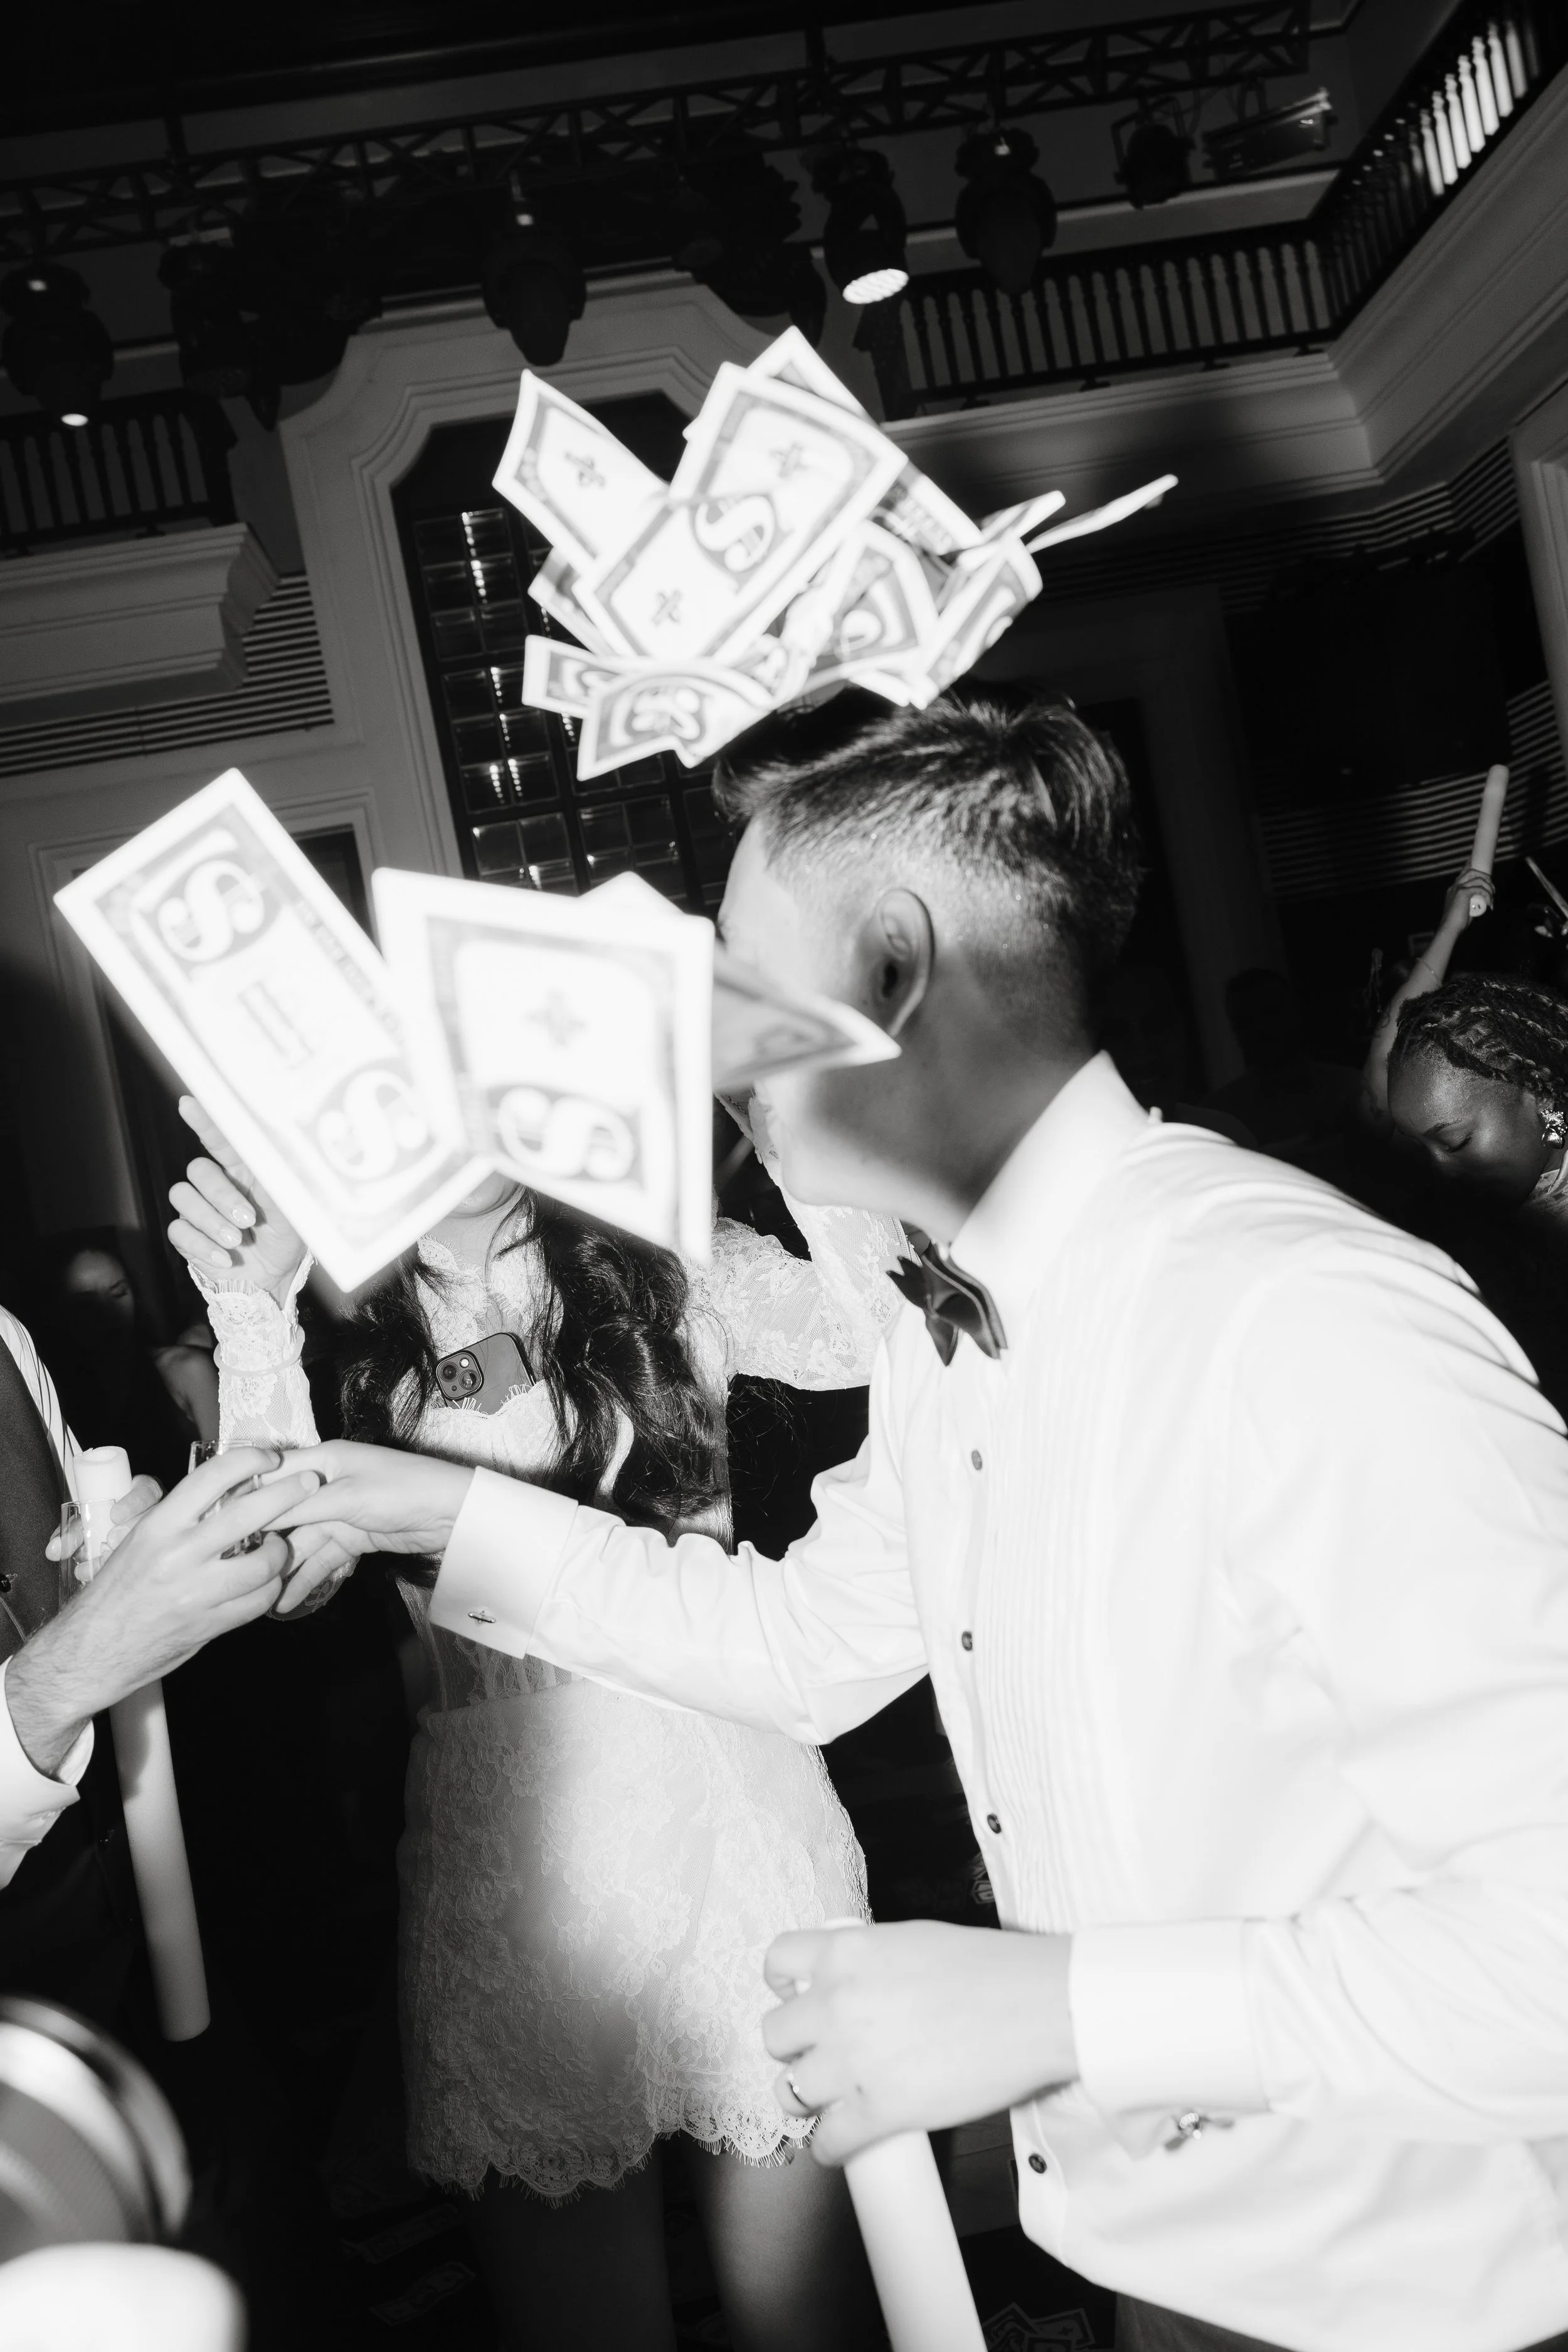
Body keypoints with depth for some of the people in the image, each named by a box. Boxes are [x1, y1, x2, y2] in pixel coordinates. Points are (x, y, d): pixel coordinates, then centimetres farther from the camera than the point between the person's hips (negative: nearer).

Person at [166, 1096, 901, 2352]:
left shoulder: (668, 1270, 2)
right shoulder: (351, 1340, 5)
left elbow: (876, 1330, -14)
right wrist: (254, 1320, -16)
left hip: (724, 1799, -1)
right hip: (506, 1850, 1)